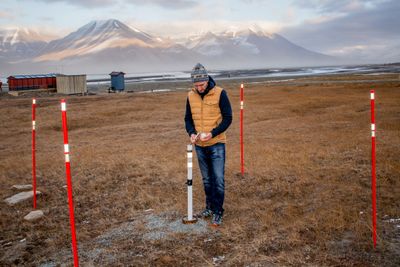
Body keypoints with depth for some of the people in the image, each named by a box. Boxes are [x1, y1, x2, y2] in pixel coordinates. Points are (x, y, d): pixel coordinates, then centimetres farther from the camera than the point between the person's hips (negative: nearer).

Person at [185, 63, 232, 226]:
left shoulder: (220, 93, -12)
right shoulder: (191, 96, 1)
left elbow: (228, 118, -10)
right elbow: (188, 118, 10)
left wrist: (212, 133, -21)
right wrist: (192, 133, -10)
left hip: (216, 144, -4)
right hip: (200, 145, 4)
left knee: (218, 179, -4)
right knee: (207, 179, 15)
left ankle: (217, 212, 5)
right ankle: (209, 206, 29)